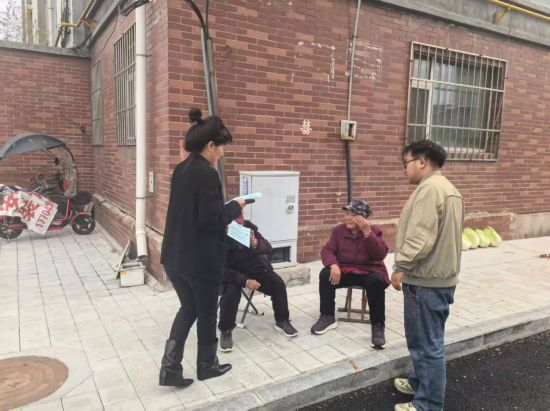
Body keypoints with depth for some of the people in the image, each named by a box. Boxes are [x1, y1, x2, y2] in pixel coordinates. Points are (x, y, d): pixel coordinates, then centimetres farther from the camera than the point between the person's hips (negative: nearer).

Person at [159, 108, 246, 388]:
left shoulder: (180, 170, 7)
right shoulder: (207, 174, -20)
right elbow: (211, 220, -22)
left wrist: (226, 208, 11)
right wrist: (234, 207, -6)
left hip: (176, 255, 8)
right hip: (201, 259, -8)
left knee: (188, 308, 21)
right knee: (207, 313, 13)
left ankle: (170, 367, 18)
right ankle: (207, 366, 32)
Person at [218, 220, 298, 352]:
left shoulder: (248, 226, -10)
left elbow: (268, 248, -3)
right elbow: (223, 270, -20)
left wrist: (257, 244, -27)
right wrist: (245, 281, -31)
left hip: (256, 269, 4)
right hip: (233, 274, -4)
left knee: (278, 284, -12)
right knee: (230, 294, -30)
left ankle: (282, 321, 10)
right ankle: (225, 331, -5)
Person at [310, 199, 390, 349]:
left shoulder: (375, 231, -5)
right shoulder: (338, 230, 2)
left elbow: (380, 255, -20)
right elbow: (327, 250, -5)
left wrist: (367, 232, -27)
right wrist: (333, 265, -27)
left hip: (370, 271, -2)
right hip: (344, 270, 3)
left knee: (376, 282, -35)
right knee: (325, 274, -25)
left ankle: (378, 326, -21)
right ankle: (328, 317, -10)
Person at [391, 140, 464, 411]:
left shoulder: (429, 188, -19)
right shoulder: (447, 188, 16)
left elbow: (420, 236, -27)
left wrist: (401, 267, -20)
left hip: (427, 280, -11)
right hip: (439, 274, 11)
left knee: (428, 343, -1)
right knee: (424, 339, 22)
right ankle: (420, 381, 38)